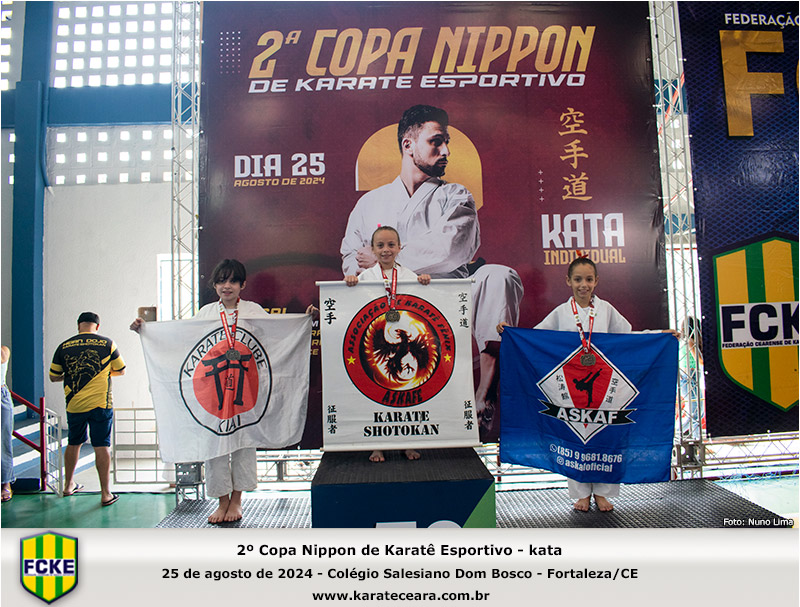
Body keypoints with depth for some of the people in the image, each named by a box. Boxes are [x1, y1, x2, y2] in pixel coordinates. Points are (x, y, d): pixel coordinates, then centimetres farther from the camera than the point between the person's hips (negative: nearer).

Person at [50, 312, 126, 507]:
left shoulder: (64, 346, 2)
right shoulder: (107, 344, -3)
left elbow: (53, 376, 9)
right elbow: (121, 371, 8)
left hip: (74, 405, 3)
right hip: (100, 404, -2)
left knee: (73, 443, 20)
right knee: (102, 446, 0)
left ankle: (68, 485, 36)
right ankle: (105, 494, 1)